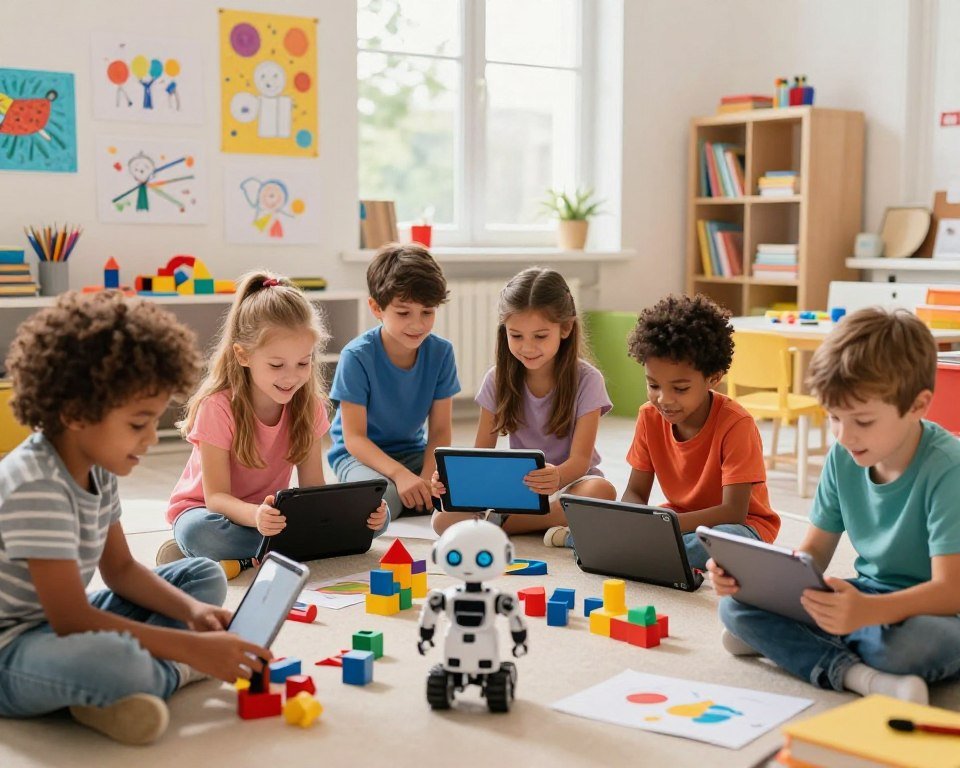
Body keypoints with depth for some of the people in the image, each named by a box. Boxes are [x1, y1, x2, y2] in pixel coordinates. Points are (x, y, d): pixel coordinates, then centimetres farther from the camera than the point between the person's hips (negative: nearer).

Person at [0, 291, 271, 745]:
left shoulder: (97, 469, 2)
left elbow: (120, 569, 12)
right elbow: (71, 620, -28)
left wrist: (191, 610, -6)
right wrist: (192, 648, -26)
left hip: (60, 628, 10)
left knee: (205, 575, 14)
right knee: (107, 658, -43)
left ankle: (109, 692, -9)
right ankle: (174, 673, -8)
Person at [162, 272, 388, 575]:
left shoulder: (308, 405, -7)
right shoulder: (218, 406, -20)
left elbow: (313, 487, -9)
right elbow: (216, 496, -22)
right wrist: (255, 516, -46)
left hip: (272, 511, 5)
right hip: (206, 508, -4)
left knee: (375, 516, -16)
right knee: (200, 532, -42)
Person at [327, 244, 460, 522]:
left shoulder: (441, 352, -8)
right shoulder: (357, 356, -19)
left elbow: (440, 430, -5)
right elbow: (354, 438, -18)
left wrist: (427, 477, -24)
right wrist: (399, 474, -34)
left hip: (413, 452, 4)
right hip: (359, 454, -4)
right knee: (383, 498, -36)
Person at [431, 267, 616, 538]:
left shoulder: (586, 380, -7)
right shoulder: (497, 380, 2)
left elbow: (580, 458, -15)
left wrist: (557, 477, -40)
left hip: (570, 482, -2)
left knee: (602, 492, -38)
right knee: (444, 519, -26)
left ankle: (500, 521, -24)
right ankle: (553, 524, -24)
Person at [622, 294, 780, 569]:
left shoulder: (735, 424, -23)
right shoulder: (650, 417, -6)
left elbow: (734, 512, -26)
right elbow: (634, 493, -4)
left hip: (741, 524, -3)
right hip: (681, 521, 3)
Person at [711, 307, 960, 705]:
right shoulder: (844, 457, -4)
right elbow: (813, 552, 4)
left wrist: (868, 611, -48)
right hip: (867, 598, 6)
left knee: (913, 643, -42)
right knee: (736, 602, -11)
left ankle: (785, 639, -15)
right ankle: (859, 675, -26)